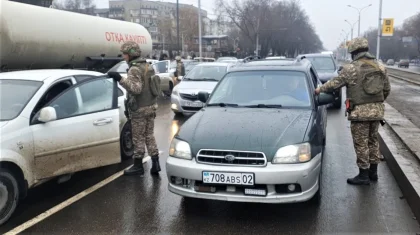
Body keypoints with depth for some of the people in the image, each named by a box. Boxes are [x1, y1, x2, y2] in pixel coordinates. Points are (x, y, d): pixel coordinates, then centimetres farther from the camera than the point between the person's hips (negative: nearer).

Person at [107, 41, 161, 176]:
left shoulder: (134, 69, -17)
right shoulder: (147, 66, 12)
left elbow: (136, 89, -30)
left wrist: (120, 79, -34)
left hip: (140, 109, -8)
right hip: (151, 106, 8)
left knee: (138, 138, 2)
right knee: (149, 136, 13)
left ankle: (138, 166, 11)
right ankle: (155, 163, 11)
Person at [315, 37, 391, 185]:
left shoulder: (351, 68, -10)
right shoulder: (380, 67, 7)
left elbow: (335, 84, -3)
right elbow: (387, 89, 12)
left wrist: (320, 89, 13)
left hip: (360, 111, -6)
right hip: (377, 110, 6)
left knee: (361, 144, 2)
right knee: (373, 141, 18)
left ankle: (363, 175, 8)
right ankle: (373, 172, 27)